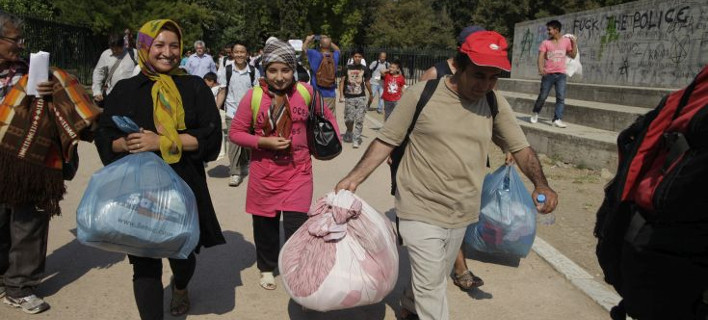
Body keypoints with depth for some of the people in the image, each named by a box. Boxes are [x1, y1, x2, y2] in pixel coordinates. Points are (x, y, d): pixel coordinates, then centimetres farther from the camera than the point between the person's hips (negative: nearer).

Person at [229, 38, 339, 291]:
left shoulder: (306, 92, -4)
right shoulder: (253, 97, -9)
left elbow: (326, 117, 14)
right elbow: (235, 132, -2)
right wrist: (264, 141, -16)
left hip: (298, 170, 0)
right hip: (264, 173, 1)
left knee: (295, 224, -7)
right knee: (265, 223, 14)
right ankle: (266, 268, 39)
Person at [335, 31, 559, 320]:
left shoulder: (495, 103, -2)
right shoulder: (421, 95, -13)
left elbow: (521, 148, 4)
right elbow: (386, 141, -6)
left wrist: (541, 185, -13)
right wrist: (355, 177, -14)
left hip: (462, 213, 5)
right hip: (422, 210, -5)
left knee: (435, 276, 22)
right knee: (431, 284, -3)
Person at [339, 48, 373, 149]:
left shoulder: (364, 69, 4)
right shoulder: (347, 68, 2)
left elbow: (367, 82, 15)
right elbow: (342, 82, 3)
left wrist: (371, 94, 23)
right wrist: (341, 95, -6)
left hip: (361, 97, 0)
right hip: (349, 98, 0)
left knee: (359, 120, -6)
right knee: (348, 119, 5)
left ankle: (356, 139, -2)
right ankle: (349, 134, 32)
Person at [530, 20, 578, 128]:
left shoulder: (566, 41, 6)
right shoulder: (545, 43, 2)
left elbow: (573, 55, 10)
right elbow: (541, 56, -8)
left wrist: (574, 43, -2)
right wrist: (540, 68, -26)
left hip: (561, 74, 1)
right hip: (548, 74, -1)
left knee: (561, 97, -7)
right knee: (542, 96, 3)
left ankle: (557, 119, -8)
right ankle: (535, 113, 27)